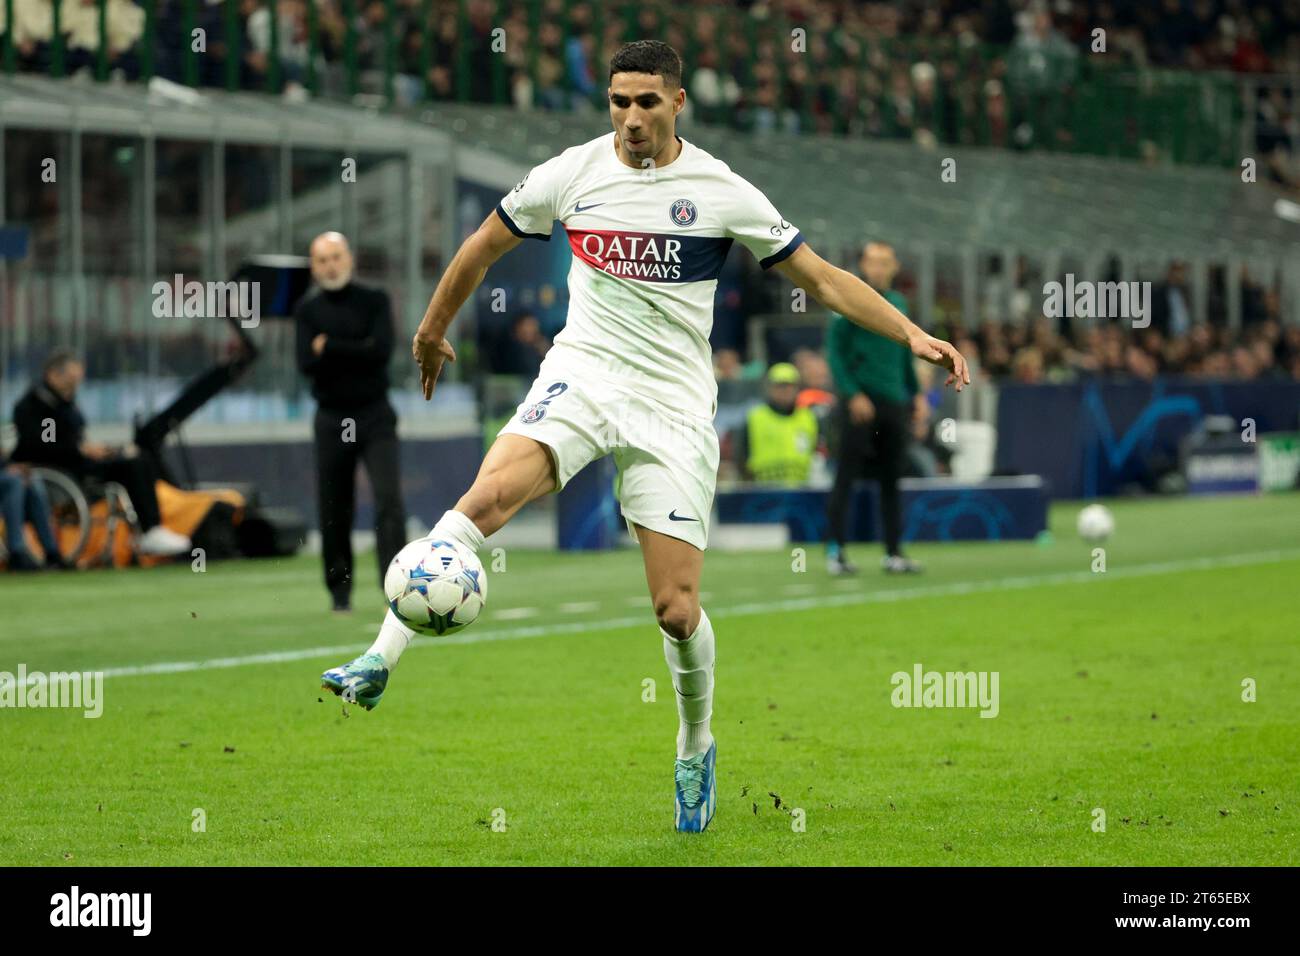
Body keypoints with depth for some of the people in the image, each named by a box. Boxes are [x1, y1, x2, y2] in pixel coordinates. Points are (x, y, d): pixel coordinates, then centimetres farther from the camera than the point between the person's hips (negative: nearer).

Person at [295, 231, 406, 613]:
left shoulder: (374, 301, 3)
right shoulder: (307, 310, 6)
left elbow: (382, 351, -12)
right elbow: (307, 364, -8)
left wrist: (329, 348, -10)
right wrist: (357, 354, -14)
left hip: (375, 416, -1)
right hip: (332, 419, 1)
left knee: (389, 497, -16)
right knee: (334, 510, 2)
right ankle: (340, 591, 14)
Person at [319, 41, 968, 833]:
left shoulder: (722, 193, -3)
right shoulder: (573, 174, 1)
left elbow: (820, 276, 3)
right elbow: (485, 245, 18)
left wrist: (913, 334, -6)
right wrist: (434, 329, 28)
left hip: (675, 407, -1)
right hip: (583, 373, 1)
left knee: (677, 610, -5)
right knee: (490, 494, -29)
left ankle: (696, 750, 22)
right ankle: (379, 662, -34)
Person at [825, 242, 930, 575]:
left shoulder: (898, 303, 15)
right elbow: (834, 350, -9)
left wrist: (916, 393, 16)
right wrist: (853, 394, -17)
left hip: (894, 402, 6)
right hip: (860, 403, -6)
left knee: (892, 479, 7)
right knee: (847, 476, -5)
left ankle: (893, 552, 10)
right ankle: (835, 551, -3)